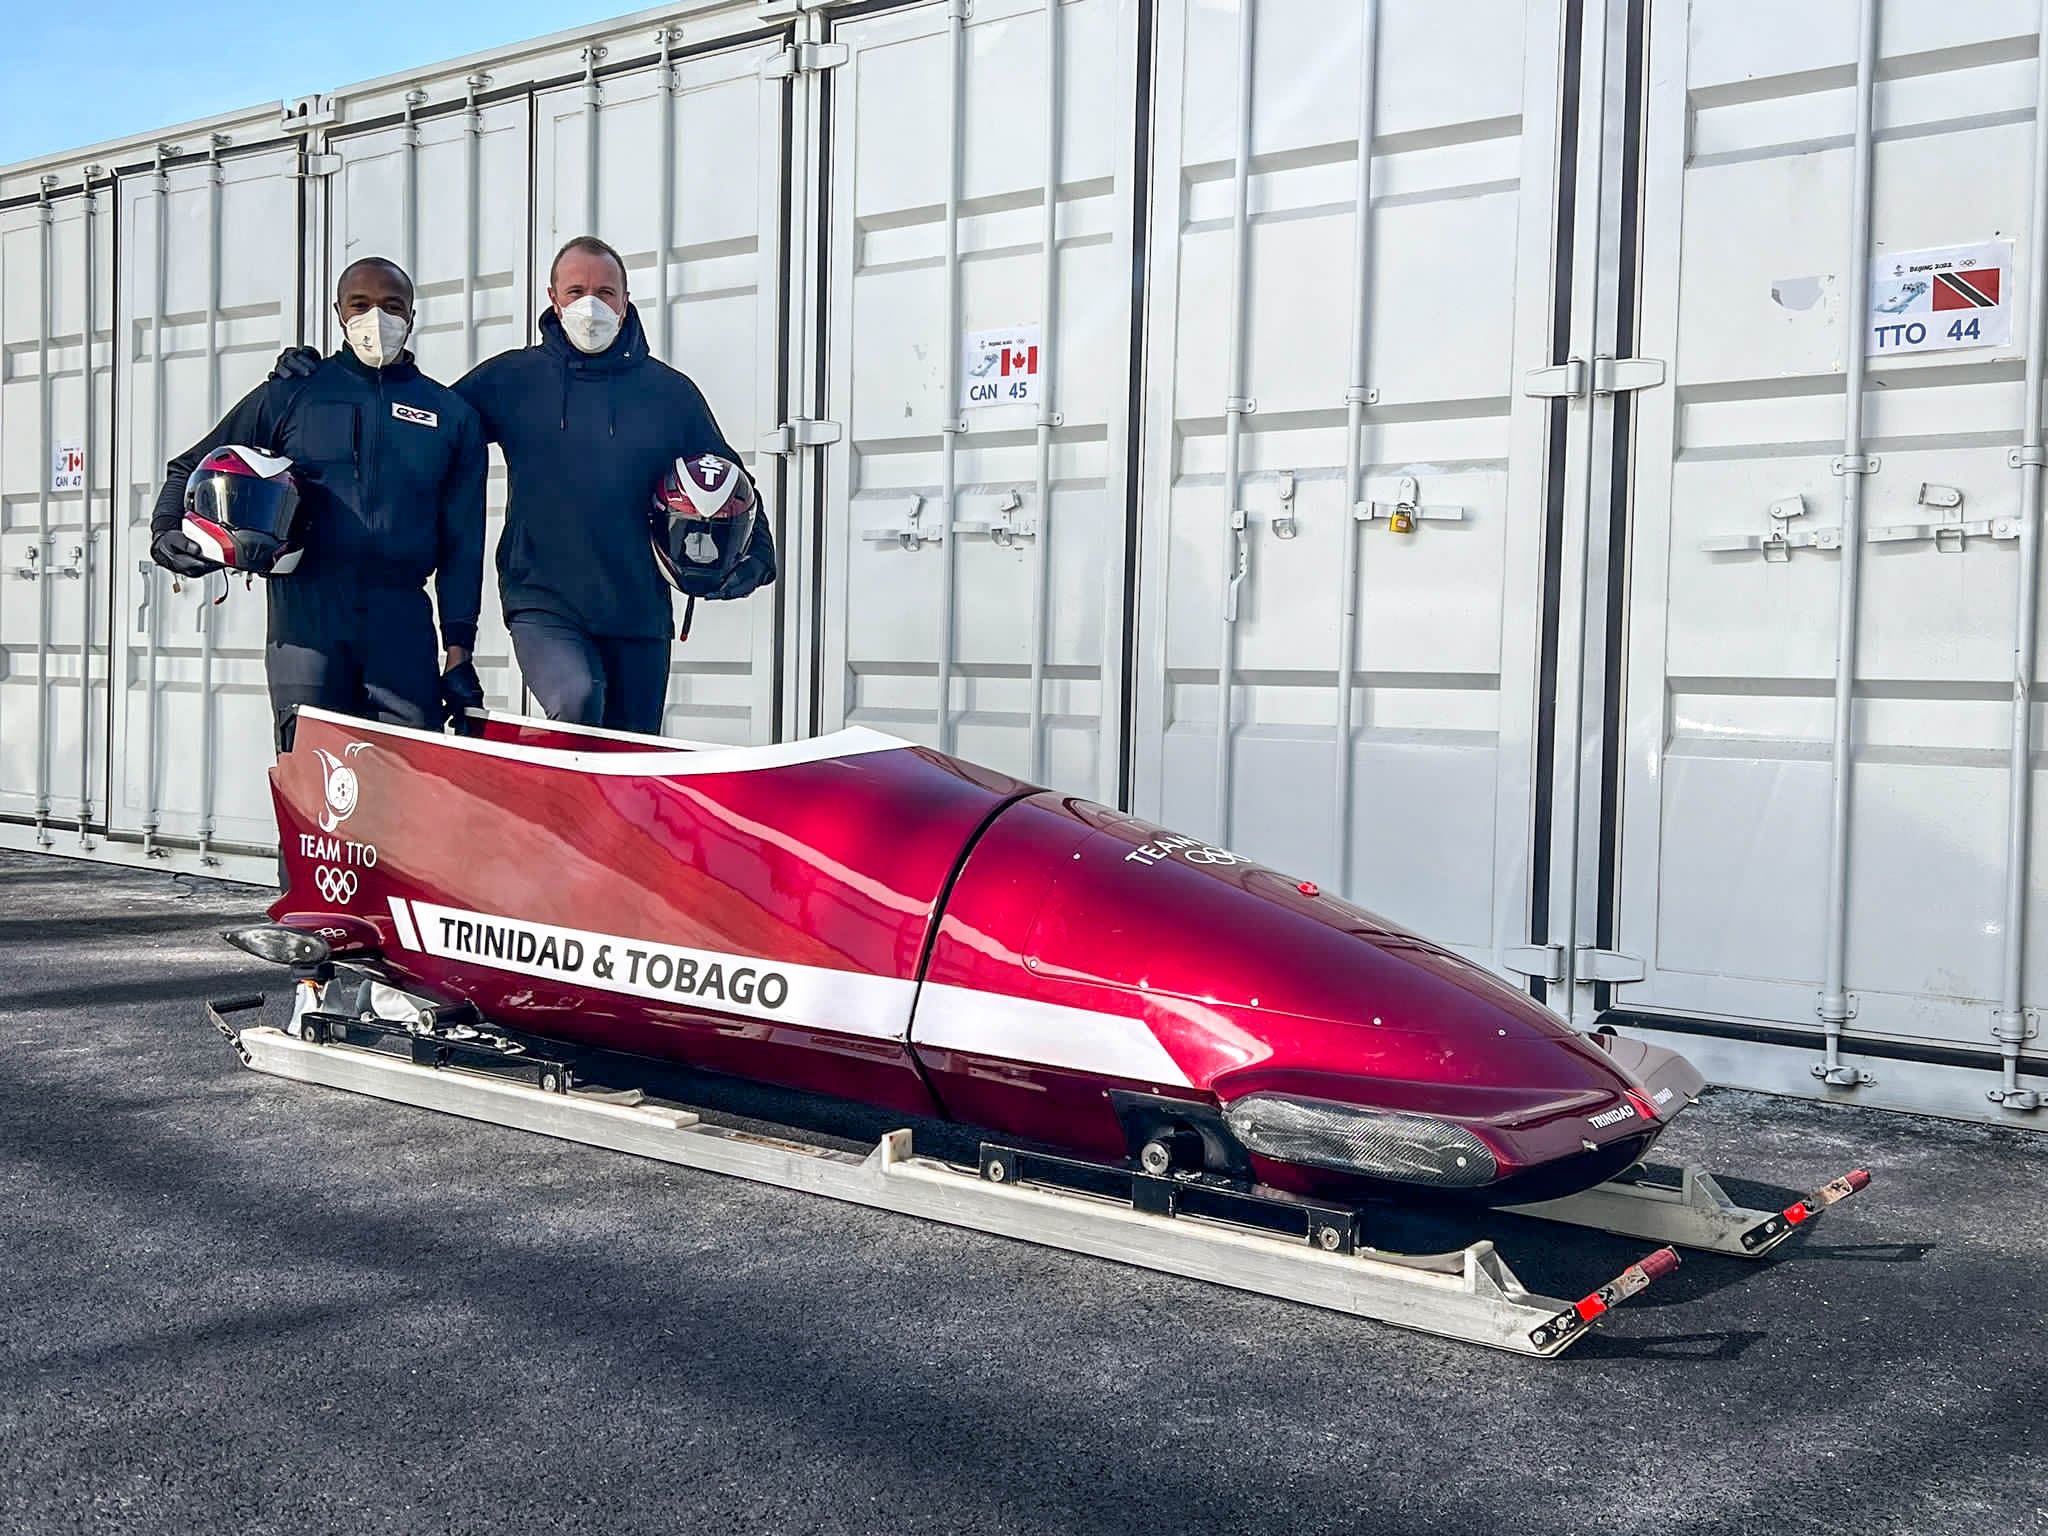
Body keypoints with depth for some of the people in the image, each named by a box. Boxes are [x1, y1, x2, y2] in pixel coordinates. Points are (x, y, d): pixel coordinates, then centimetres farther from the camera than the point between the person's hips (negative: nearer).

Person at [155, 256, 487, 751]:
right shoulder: (291, 395, 13)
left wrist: (458, 647, 7)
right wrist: (167, 530, -1)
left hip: (403, 623, 1)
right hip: (306, 615, -1)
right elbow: (191, 468, 20)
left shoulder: (452, 416, 15)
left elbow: (463, 542, 14)